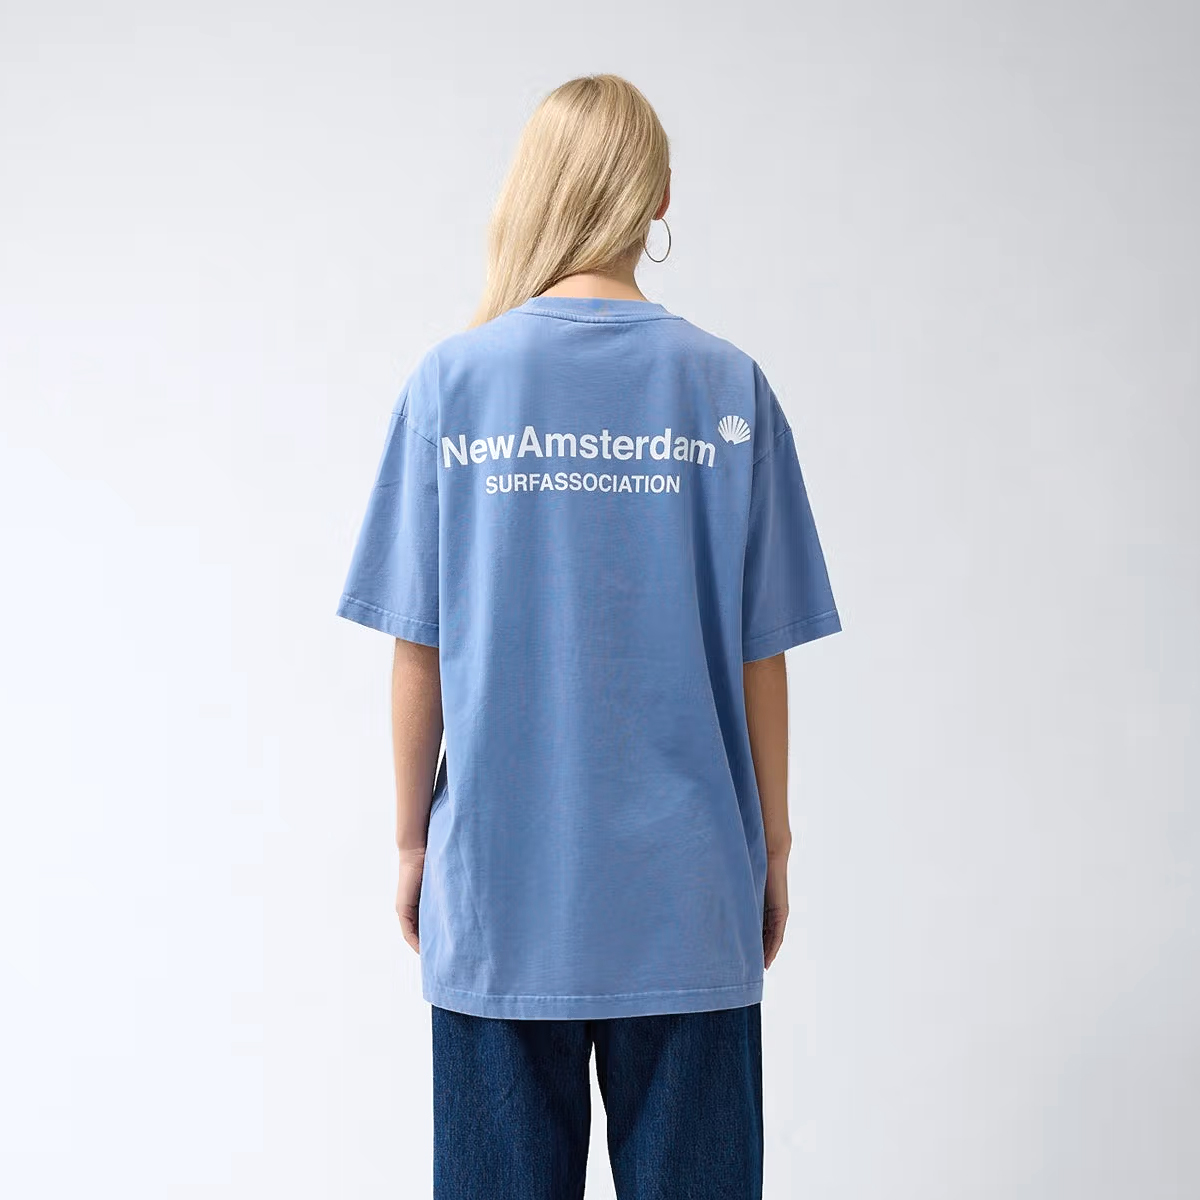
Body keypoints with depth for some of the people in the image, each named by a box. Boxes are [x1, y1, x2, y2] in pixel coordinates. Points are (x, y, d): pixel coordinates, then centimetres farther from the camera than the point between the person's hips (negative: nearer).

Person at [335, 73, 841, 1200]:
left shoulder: (451, 380, -5)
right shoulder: (727, 386, -4)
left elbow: (417, 647, -3)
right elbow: (760, 654, -2)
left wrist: (413, 837, 9)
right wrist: (771, 844, 10)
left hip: (500, 887, 0)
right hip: (687, 892, 0)